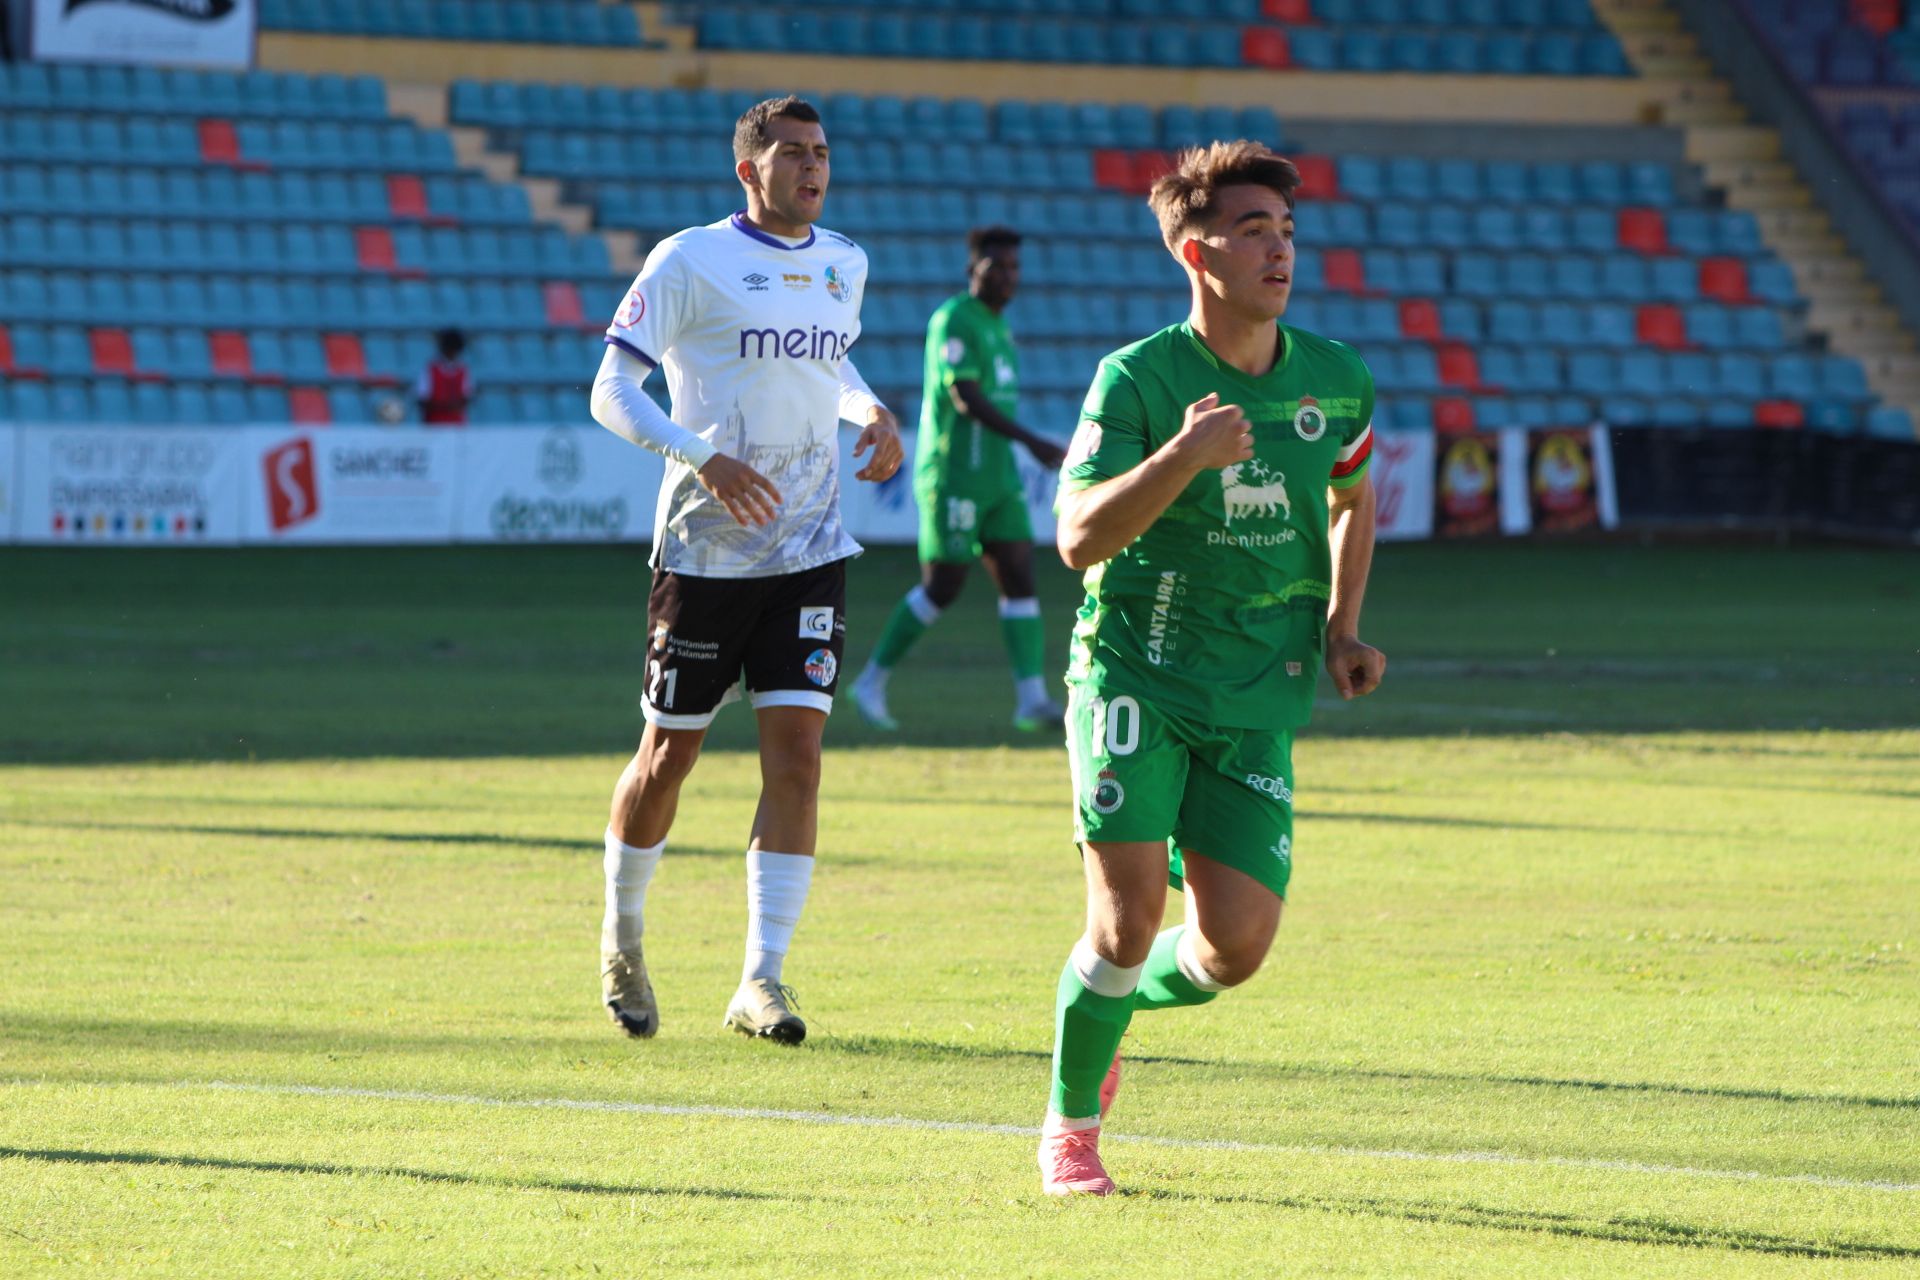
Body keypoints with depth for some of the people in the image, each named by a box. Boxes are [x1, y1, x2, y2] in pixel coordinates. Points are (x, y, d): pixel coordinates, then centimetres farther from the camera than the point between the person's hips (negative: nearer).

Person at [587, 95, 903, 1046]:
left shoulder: (844, 264, 10)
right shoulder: (690, 262, -7)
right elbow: (612, 390, -10)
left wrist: (872, 412, 8)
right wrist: (704, 458, -24)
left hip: (810, 549, 4)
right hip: (705, 547, -4)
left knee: (795, 754, -8)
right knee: (668, 756, 4)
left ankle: (761, 980, -5)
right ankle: (622, 938, 29)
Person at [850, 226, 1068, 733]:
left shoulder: (999, 328, 16)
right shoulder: (952, 321, -13)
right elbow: (965, 398, -22)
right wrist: (1032, 442, -28)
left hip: (998, 478, 8)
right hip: (953, 477, -8)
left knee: (1019, 575, -2)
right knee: (942, 587, -5)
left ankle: (1031, 699, -7)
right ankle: (872, 682, 9)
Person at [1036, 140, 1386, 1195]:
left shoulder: (1337, 379, 3)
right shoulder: (1140, 376, -11)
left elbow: (1352, 500, 24)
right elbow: (1079, 538, -19)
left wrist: (1340, 628, 11)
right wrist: (1184, 456, -33)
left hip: (1257, 699, 4)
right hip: (1134, 673, -4)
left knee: (1236, 948, -5)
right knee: (1131, 915, -14)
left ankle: (1108, 1000, 30)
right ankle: (1070, 1123, 11)